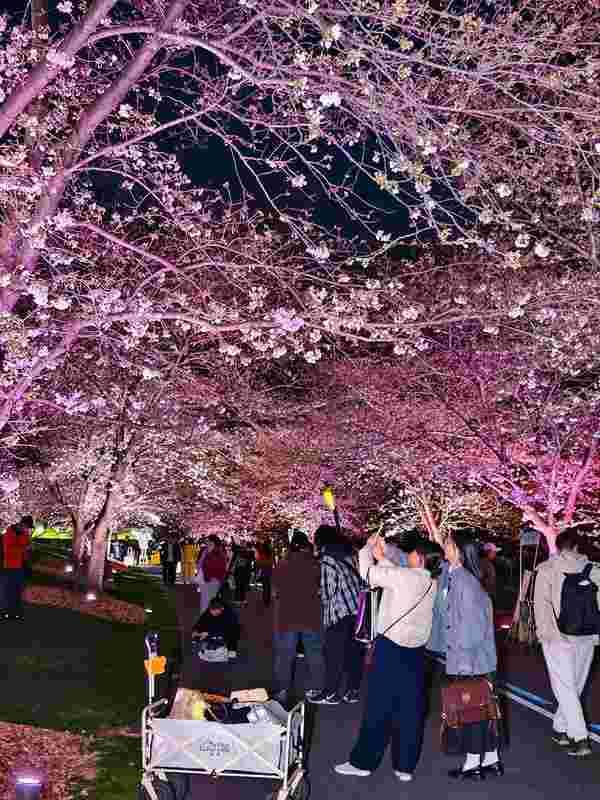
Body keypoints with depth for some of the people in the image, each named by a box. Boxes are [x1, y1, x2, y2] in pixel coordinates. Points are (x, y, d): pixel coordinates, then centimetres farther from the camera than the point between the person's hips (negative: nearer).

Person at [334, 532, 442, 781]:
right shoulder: (431, 582, 6)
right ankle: (405, 766, 18)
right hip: (416, 652, 7)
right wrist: (381, 557, 17)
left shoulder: (406, 576, -16)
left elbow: (368, 572, -11)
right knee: (411, 709, 11)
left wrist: (368, 548, 5)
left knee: (378, 707, 3)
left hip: (391, 649, -6)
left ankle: (363, 761, 14)